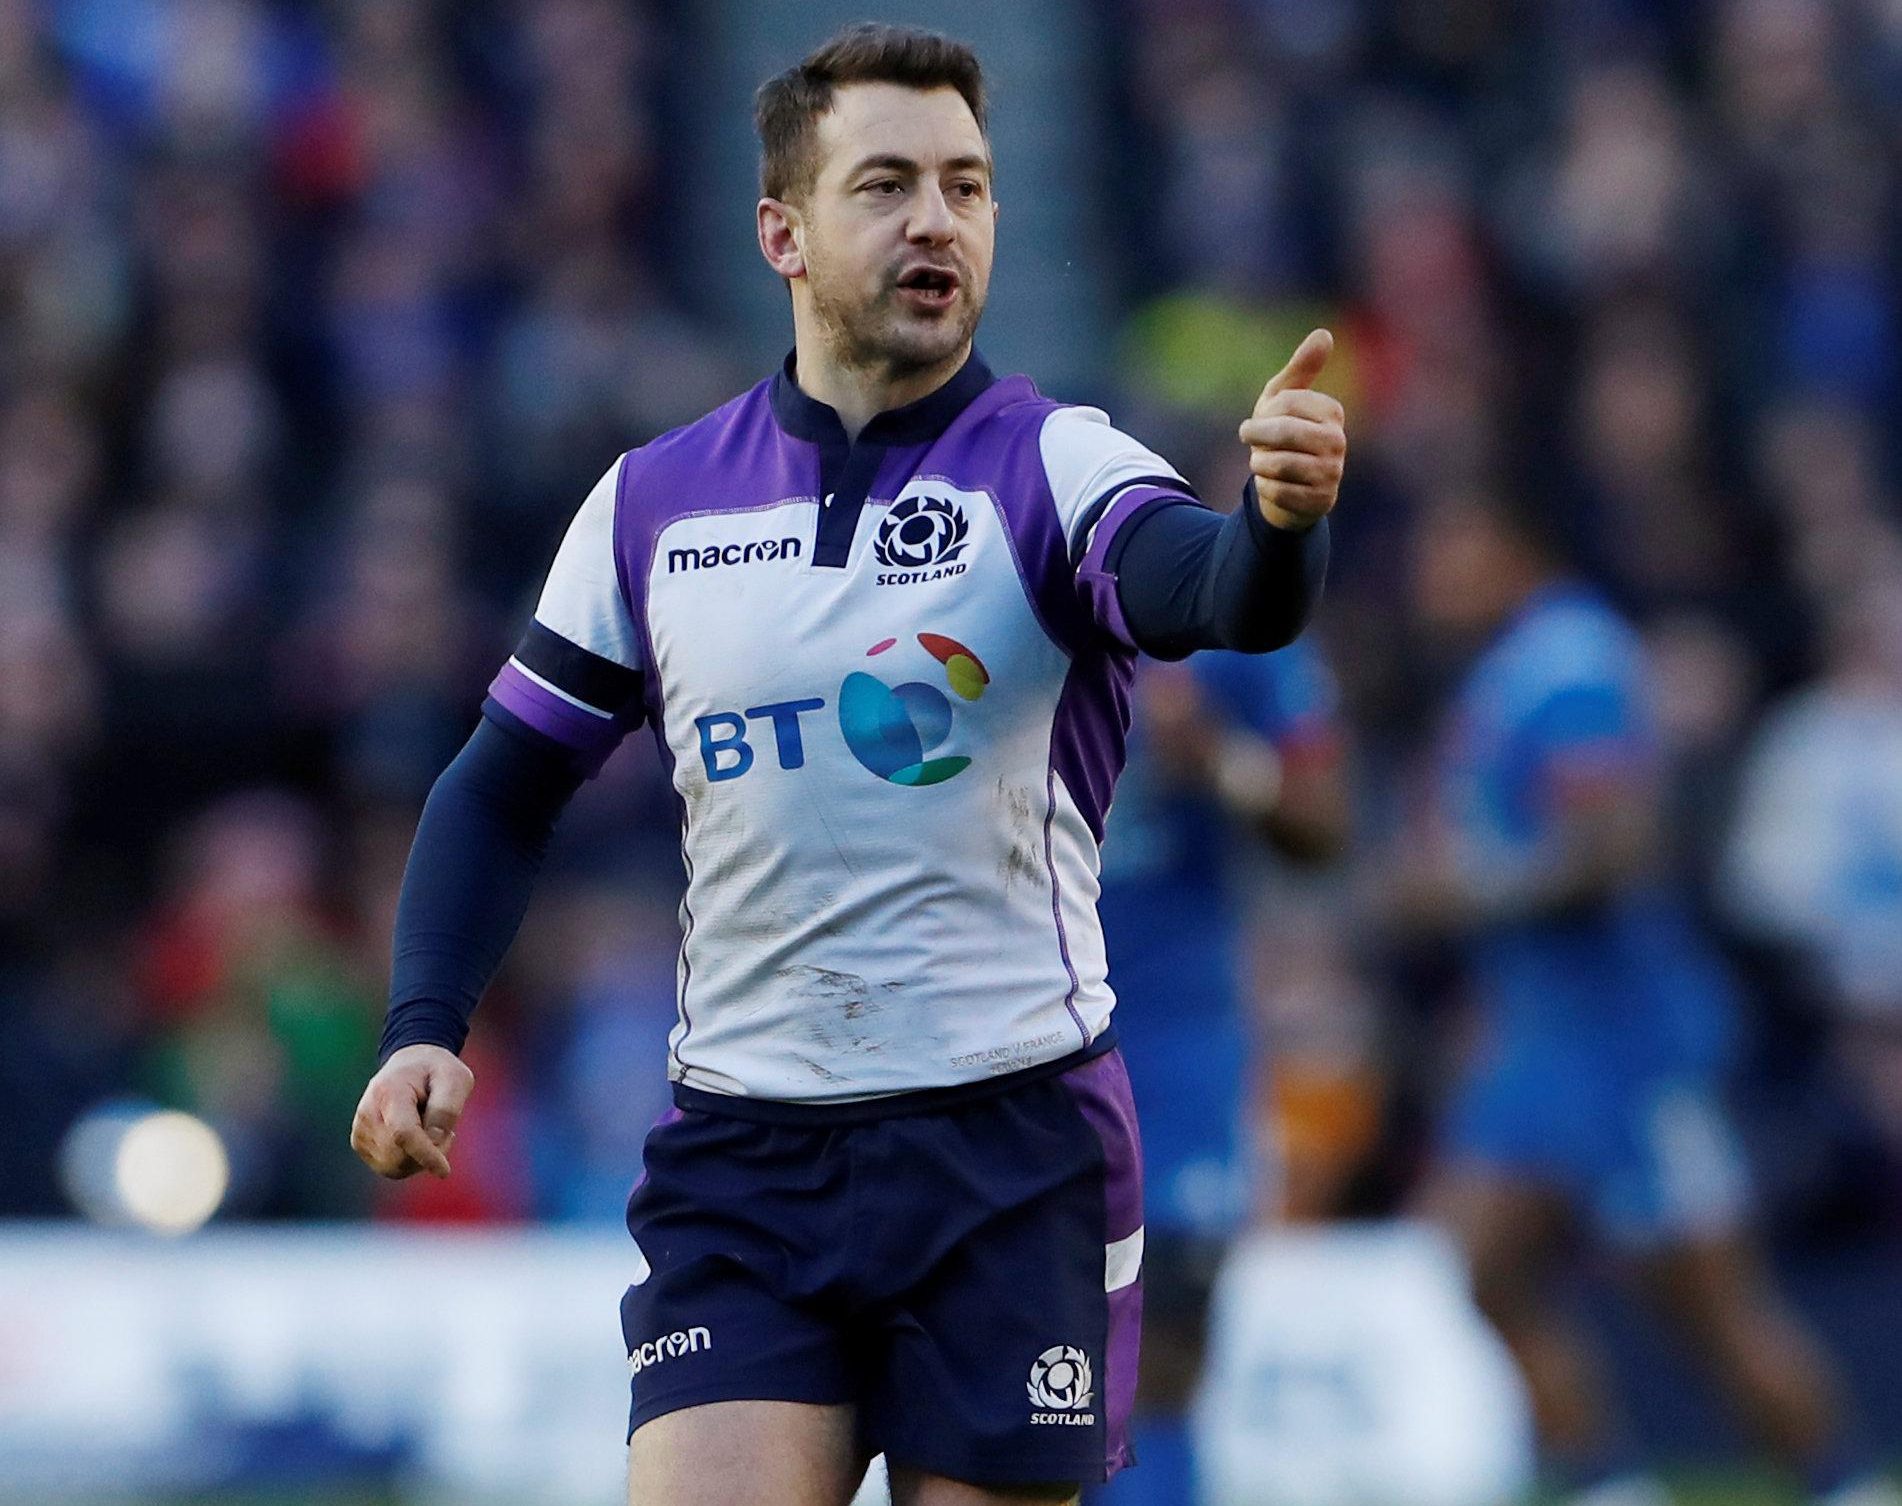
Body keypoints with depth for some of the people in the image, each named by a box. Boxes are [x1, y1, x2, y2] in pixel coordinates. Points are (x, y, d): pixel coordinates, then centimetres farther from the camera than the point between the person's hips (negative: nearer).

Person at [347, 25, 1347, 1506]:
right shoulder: (653, 504, 6)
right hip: (741, 1161, 2)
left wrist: (1280, 516, -49)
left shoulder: (1053, 467, -4)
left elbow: (1224, 595, -26)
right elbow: (506, 786, 15)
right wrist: (426, 1028, 1)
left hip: (1010, 1153, -2)